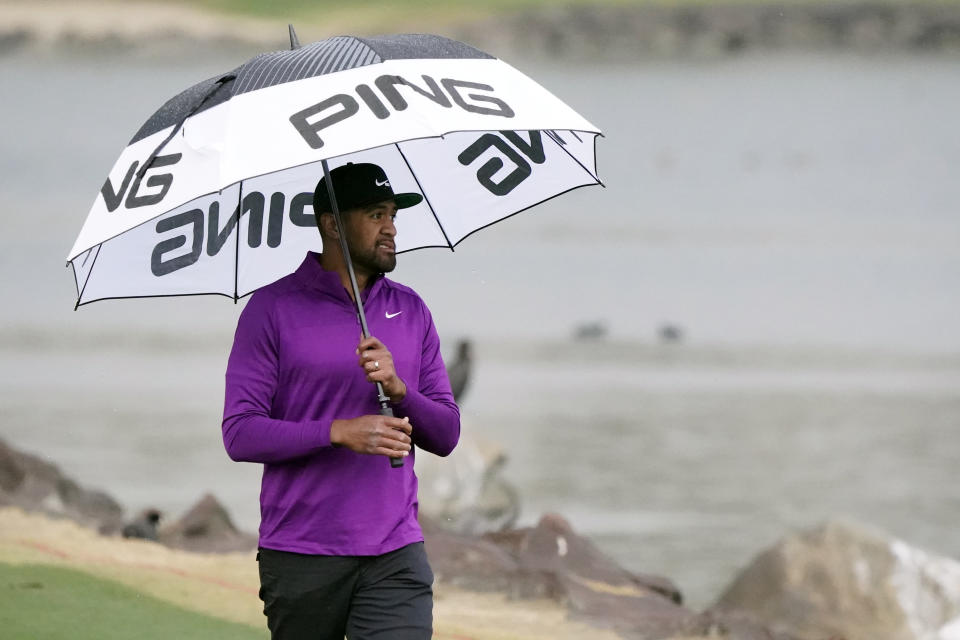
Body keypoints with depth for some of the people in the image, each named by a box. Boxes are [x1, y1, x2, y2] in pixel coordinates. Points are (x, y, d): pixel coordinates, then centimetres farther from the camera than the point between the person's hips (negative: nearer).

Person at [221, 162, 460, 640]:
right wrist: (338, 432, -20)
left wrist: (398, 388, -11)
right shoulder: (272, 309, -1)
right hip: (300, 558, -2)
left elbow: (446, 435, 9)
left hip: (395, 557, 2)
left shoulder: (411, 311, 12)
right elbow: (239, 434, -9)